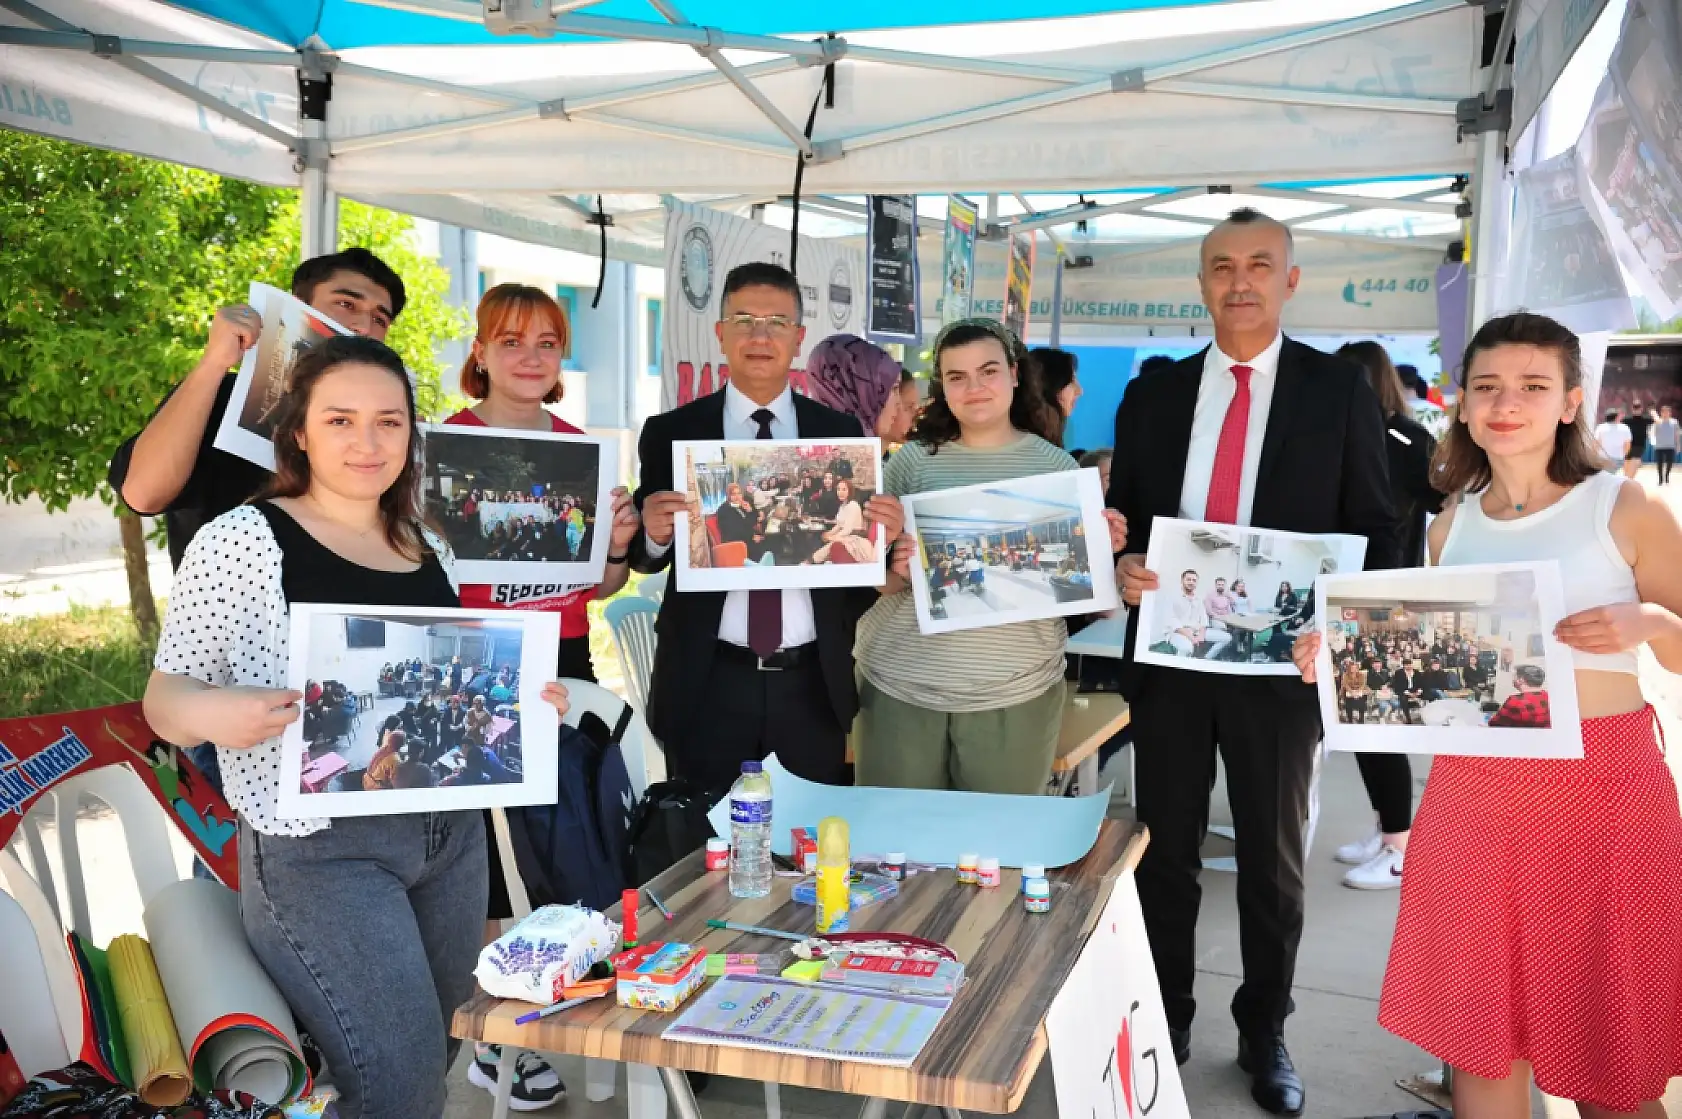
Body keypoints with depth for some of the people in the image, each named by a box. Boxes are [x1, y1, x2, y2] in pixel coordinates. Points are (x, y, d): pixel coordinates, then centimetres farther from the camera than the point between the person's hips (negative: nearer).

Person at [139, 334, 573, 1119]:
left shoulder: (429, 551, 9)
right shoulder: (242, 540, -8)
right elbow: (165, 696, -6)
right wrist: (211, 715, -28)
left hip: (450, 833, 6)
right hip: (317, 847, -6)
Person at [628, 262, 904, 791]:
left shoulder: (841, 432, 3)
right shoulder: (669, 433, 0)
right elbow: (643, 555, 4)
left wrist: (884, 534, -13)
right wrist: (656, 535, -17)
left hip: (814, 683, 1)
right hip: (707, 684, -1)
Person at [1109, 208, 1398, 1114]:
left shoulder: (1339, 391, 0)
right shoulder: (1154, 393, 7)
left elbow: (1374, 528, -1)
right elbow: (1122, 514, 9)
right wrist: (1121, 566, -13)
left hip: (1282, 658, -2)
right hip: (1167, 650, 2)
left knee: (1272, 858, 13)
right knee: (1165, 848, 13)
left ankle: (1264, 1032, 31)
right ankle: (1165, 1021, 31)